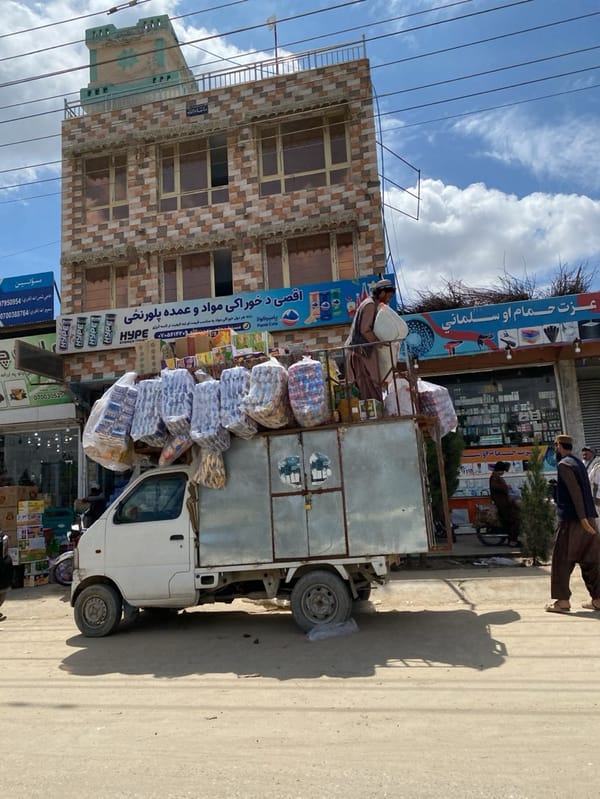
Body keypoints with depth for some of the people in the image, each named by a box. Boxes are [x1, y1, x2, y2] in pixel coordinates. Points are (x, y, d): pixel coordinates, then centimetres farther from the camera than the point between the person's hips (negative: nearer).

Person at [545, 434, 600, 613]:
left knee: (562, 560, -1)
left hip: (571, 519, -8)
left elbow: (575, 491, -20)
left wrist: (582, 518, -23)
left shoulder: (564, 464, -10)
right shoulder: (579, 463, 16)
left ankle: (562, 600, 1)